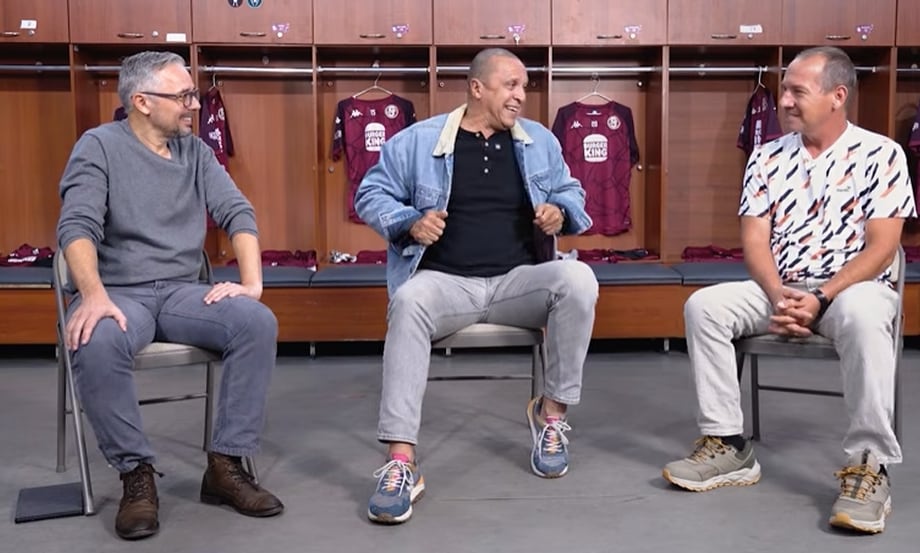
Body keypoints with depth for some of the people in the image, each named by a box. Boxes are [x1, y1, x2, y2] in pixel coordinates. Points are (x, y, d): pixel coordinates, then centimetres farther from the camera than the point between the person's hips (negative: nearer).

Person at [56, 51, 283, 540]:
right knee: (96, 345, -38)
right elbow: (77, 225, -14)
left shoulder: (195, 151, 12)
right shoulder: (99, 146, -1)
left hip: (183, 292, 4)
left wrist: (251, 280, -13)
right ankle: (136, 474, -18)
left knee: (258, 322, -24)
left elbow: (238, 212, 4)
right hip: (119, 292, -4)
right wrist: (94, 295, -31)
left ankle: (225, 465, -16)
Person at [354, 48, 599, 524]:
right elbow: (371, 195, 7)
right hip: (446, 281, -2)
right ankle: (400, 462, -37)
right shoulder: (417, 140, 2)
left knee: (579, 279, -28)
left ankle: (552, 411, -8)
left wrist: (561, 212, -3)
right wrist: (409, 223, -12)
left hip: (518, 280, 3)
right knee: (409, 301, -36)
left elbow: (571, 192, 21)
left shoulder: (539, 140, 12)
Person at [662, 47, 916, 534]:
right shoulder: (768, 158, 8)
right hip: (780, 290, 4)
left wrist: (822, 299, -22)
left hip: (853, 288, -4)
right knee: (703, 305, -19)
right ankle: (727, 445, -14)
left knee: (861, 316, -39)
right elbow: (754, 240, 1)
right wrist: (778, 296, -18)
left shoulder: (880, 154, -4)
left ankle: (868, 466, -31)